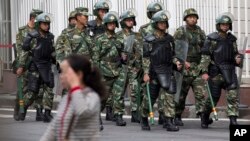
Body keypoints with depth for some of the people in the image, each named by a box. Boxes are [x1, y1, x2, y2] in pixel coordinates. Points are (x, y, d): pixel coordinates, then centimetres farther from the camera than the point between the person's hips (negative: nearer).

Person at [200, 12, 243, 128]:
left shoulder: (231, 39, 11)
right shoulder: (211, 39, -2)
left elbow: (235, 53, 20)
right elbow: (205, 56, -5)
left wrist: (238, 58, -3)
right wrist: (205, 72, -12)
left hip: (229, 71, 3)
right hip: (215, 72, -3)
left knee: (233, 95, -13)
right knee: (214, 97, 5)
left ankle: (233, 120, -14)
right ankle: (204, 118, 28)